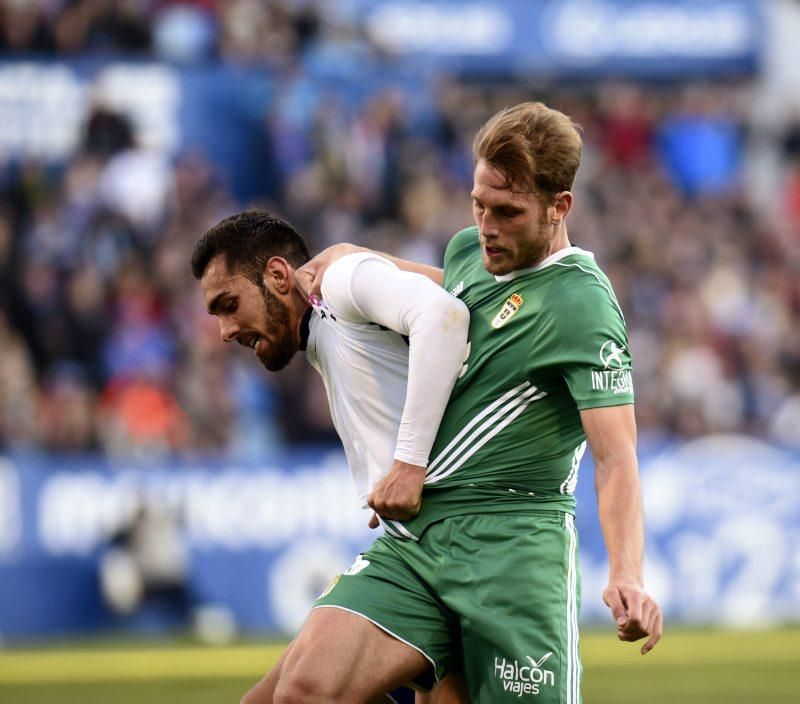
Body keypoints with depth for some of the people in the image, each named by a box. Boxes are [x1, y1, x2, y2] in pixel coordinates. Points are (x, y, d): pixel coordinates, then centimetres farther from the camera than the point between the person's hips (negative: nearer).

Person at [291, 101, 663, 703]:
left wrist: (627, 576, -35)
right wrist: (347, 258, 24)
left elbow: (616, 457, -19)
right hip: (413, 536, 7)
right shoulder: (468, 250, 13)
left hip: (513, 545, -7)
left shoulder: (581, 303, -11)